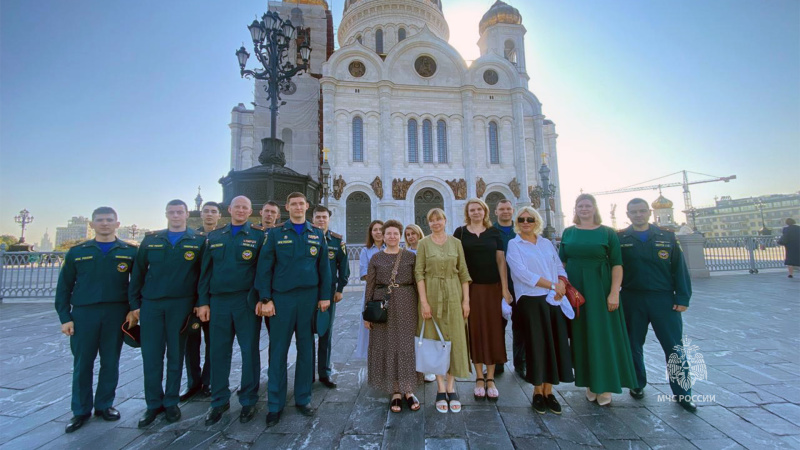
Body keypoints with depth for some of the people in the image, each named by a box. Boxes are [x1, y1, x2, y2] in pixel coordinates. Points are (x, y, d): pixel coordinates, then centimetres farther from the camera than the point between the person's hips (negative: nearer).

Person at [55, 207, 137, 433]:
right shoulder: (77, 252, 6)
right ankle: (81, 411, 22)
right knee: (82, 364, 7)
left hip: (116, 314, -1)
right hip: (83, 313, 1)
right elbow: (64, 287, 7)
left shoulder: (130, 252, 2)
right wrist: (64, 317, 1)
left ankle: (105, 405, 24)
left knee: (110, 362, 8)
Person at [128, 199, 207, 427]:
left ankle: (171, 403, 24)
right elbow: (138, 273, 10)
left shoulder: (199, 240, 0)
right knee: (151, 356, 6)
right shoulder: (150, 239, 8)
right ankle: (153, 404, 22)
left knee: (176, 355, 8)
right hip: (151, 304, 2)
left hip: (181, 305, -2)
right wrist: (134, 303, 6)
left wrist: (201, 303, -7)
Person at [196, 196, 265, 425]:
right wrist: (203, 302, 5)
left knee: (250, 351, 6)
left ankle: (248, 400, 23)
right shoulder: (214, 237, 10)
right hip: (218, 301, 3)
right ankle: (219, 401, 27)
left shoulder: (259, 235, 0)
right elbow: (205, 271, 10)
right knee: (218, 352, 10)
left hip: (247, 301, -3)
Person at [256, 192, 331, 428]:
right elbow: (264, 267, -1)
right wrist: (265, 299, -7)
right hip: (281, 298, -1)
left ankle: (303, 399, 25)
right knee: (278, 350, 5)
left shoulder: (317, 234, 8)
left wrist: (325, 296, 2)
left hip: (309, 297, 2)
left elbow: (324, 267, 7)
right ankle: (275, 404, 19)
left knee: (306, 349, 10)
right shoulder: (275, 234, 3)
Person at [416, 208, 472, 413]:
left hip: (453, 295, 2)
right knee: (435, 338, 4)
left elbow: (463, 272, 5)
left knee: (454, 338, 4)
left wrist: (466, 299, -1)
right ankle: (441, 389, 16)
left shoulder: (456, 242, 5)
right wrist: (424, 301, -11)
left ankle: (451, 387, 18)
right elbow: (419, 273, -5)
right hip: (432, 295, -1)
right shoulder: (424, 243, 0)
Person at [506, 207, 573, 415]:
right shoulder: (513, 245, -1)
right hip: (531, 301, -4)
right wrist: (551, 285, -14)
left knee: (555, 344, 6)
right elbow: (522, 273, -12)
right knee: (536, 345, 1)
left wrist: (561, 286, -10)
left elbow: (560, 268, 10)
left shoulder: (547, 243, 14)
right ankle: (538, 392, 18)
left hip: (554, 301, 4)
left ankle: (548, 391, 20)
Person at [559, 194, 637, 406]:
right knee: (581, 336, 8)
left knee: (603, 335, 3)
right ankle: (590, 382, 22)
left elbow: (617, 265, -5)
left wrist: (614, 293, -13)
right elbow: (562, 262, 8)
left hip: (600, 290, -2)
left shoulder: (607, 233, -1)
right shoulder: (568, 233, 6)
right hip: (575, 290, 2)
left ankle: (605, 385, 18)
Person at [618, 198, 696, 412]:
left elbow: (679, 268, 2)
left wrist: (682, 297, -3)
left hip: (664, 299, 1)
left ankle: (683, 393, 22)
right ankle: (638, 384, 30)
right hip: (632, 300, 0)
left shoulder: (667, 237, 3)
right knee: (634, 345, 12)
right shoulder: (620, 238, -1)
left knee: (674, 348, 6)